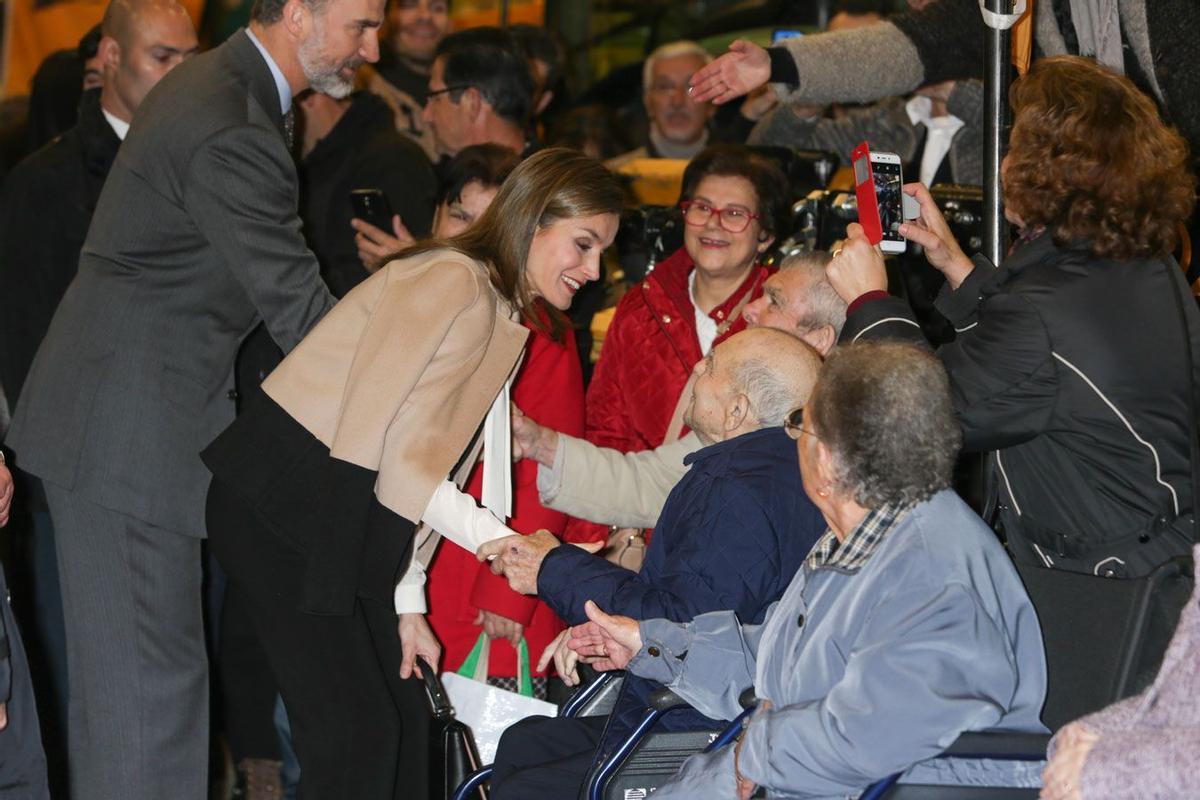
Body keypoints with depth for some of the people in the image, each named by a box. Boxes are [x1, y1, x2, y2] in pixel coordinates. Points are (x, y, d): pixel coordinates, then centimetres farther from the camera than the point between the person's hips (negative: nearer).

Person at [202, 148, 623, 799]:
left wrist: (408, 603, 8)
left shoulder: (503, 316, 14)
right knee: (357, 729, -14)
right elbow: (380, 443, -22)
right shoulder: (452, 282, -17)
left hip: (343, 524, 10)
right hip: (277, 507, -10)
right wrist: (496, 538, -23)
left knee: (403, 718, 6)